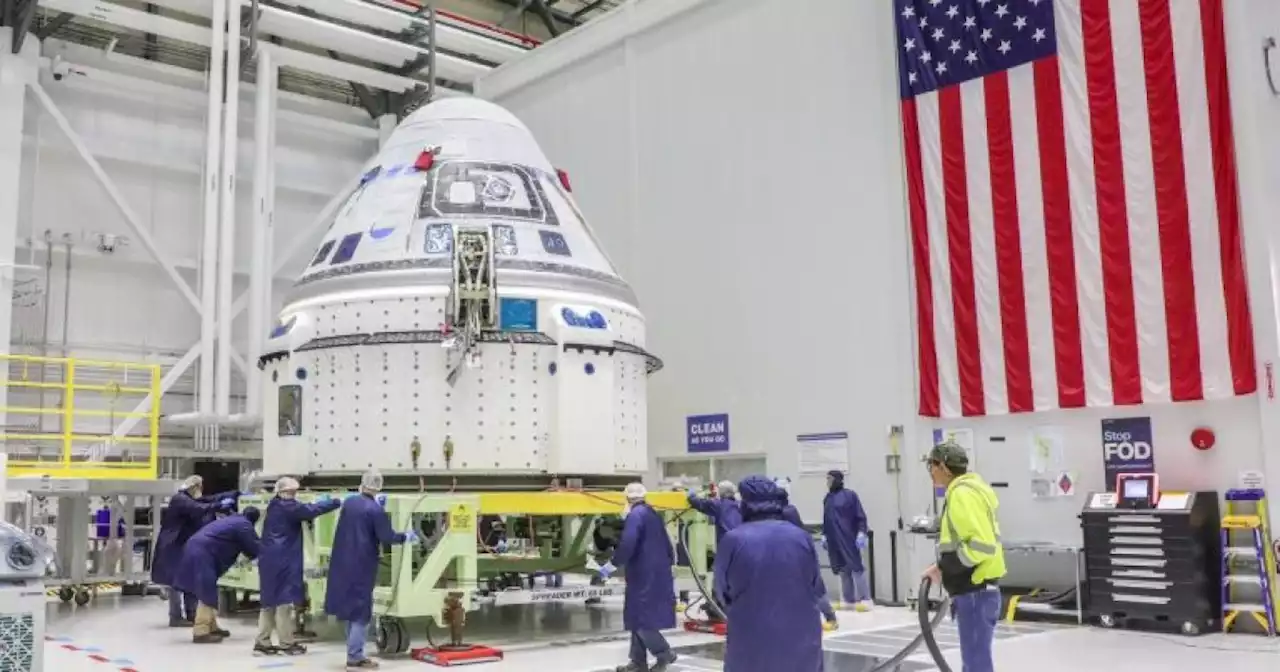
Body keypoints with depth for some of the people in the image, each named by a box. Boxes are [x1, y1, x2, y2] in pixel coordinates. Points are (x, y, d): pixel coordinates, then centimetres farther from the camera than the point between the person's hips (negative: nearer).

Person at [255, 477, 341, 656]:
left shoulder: (275, 506, 14)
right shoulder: (288, 507, -14)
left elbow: (301, 511, 19)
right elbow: (311, 511, -24)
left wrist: (321, 501, 6)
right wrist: (337, 502, -20)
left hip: (269, 560, 9)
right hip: (283, 561, -9)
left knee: (270, 601, 14)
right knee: (284, 601, -2)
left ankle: (262, 642, 15)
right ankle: (287, 644, 5)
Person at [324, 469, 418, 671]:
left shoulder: (348, 502, 2)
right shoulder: (375, 510, -17)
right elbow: (387, 537, -16)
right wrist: (407, 536, 2)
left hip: (344, 563, 6)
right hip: (362, 565, -6)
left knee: (351, 606, 15)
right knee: (361, 609, 2)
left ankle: (354, 652, 22)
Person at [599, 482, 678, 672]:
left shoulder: (635, 515, -13)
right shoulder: (652, 514, 15)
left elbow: (627, 546, -21)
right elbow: (666, 544, 21)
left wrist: (610, 566, -11)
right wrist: (669, 564, 32)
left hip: (644, 576, -9)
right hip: (657, 574, 9)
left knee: (640, 616, -3)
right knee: (640, 616, 13)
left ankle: (664, 653, 3)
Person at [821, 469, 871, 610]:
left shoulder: (850, 495, -4)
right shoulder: (827, 498, 14)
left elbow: (860, 516, -6)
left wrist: (861, 532, -14)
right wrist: (824, 535, 14)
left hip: (849, 538, -6)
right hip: (834, 540, 6)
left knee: (856, 567, -6)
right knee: (842, 570, 7)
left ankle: (865, 599, -3)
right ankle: (849, 600, 12)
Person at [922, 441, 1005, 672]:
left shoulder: (963, 493, -17)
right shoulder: (964, 489, 14)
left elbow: (982, 545, -25)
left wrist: (943, 567, -16)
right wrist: (945, 567, 11)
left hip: (975, 594, -10)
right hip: (975, 592, 10)